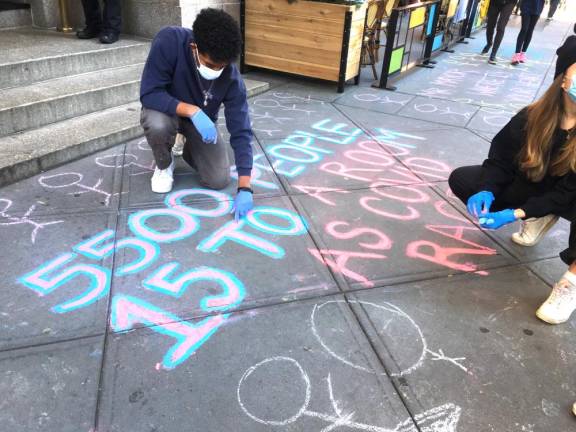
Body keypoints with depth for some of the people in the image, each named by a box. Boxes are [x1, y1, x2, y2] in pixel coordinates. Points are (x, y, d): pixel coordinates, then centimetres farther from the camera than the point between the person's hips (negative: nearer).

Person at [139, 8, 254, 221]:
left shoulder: (232, 78, -28)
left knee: (219, 180, -12)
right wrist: (192, 110, -46)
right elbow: (149, 93, -31)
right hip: (167, 110, -1)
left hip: (203, 118, 1)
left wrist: (244, 189, -34)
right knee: (157, 124, -38)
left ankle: (190, 151, 22)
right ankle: (164, 165, -2)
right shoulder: (169, 41, -33)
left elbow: (241, 131, -28)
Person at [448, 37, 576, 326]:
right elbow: (500, 160, -11)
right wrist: (486, 192, -30)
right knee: (461, 180, -9)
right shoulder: (531, 117, -19)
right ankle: (540, 219, 4)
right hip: (532, 189, 4)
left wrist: (515, 214, -34)